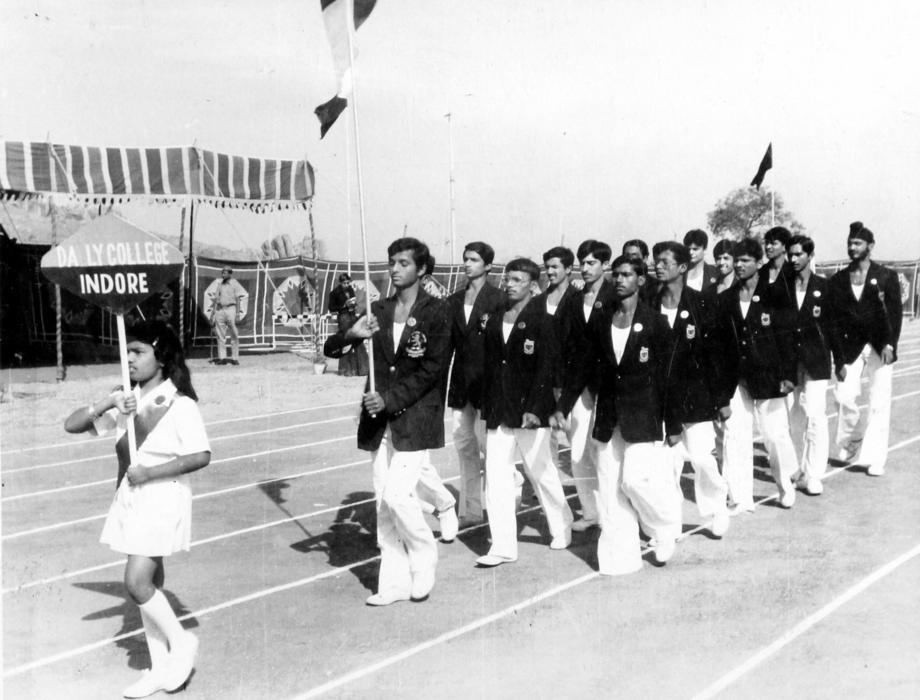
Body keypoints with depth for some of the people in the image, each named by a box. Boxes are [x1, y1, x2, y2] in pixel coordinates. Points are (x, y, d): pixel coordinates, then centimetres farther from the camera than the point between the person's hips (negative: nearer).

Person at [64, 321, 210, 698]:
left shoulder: (180, 405, -13)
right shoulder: (124, 400, 5)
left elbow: (201, 456, -18)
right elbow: (71, 425, 3)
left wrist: (150, 472, -20)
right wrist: (106, 404, -13)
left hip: (164, 500, -7)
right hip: (132, 499, 7)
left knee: (137, 581, -14)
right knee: (149, 582, 12)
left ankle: (181, 641, 8)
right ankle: (160, 667, 23)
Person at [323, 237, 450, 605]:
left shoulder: (435, 312, -5)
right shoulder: (379, 311, 9)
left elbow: (431, 370, -11)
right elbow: (330, 349, 8)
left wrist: (391, 399, -18)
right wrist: (351, 334, -14)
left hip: (414, 419, -5)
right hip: (379, 419, 5)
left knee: (398, 495, -13)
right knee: (384, 501, 7)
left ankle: (424, 563, 12)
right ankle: (394, 582, 17)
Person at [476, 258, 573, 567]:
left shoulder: (541, 321, -7)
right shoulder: (494, 320, 9)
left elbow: (545, 369, -13)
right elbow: (488, 364, 11)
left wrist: (534, 409, -21)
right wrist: (487, 406, 7)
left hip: (530, 410, -5)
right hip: (497, 411, 5)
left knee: (541, 471, 8)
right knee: (495, 476, 0)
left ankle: (561, 527, 32)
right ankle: (503, 547, 5)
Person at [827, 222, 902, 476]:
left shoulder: (886, 276, 0)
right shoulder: (837, 280, 5)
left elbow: (895, 313, -2)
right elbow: (834, 322, 3)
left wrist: (890, 344, -16)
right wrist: (839, 360, -3)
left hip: (880, 346, -1)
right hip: (851, 347, 1)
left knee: (879, 403, -2)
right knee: (845, 397, -10)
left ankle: (875, 459, 5)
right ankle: (847, 446, 14)